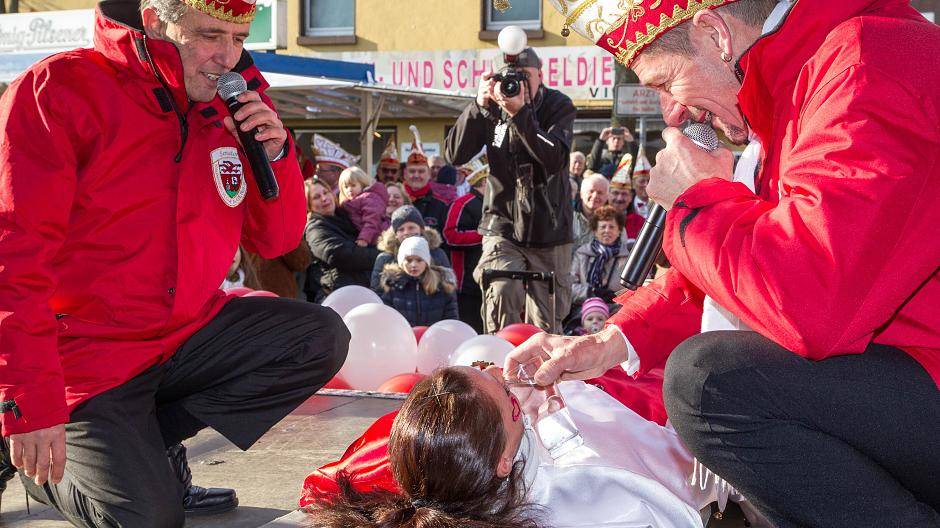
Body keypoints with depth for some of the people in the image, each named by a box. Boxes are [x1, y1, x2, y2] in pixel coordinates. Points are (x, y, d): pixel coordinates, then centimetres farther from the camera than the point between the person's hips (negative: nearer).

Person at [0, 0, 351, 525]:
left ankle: (149, 439, -1)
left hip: (191, 333, 6)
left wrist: (273, 154, -11)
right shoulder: (58, 90, -15)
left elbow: (274, 241, 8)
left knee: (322, 338, -10)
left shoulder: (234, 106, 3)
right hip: (88, 356, -6)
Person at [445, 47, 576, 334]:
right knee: (501, 294, -25)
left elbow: (556, 159, -20)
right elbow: (455, 154, -8)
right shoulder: (493, 108, 1)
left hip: (550, 232, 0)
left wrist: (520, 113, -28)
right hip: (503, 226, 0)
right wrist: (478, 106, -18)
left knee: (546, 323, 5)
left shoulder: (559, 106, -3)